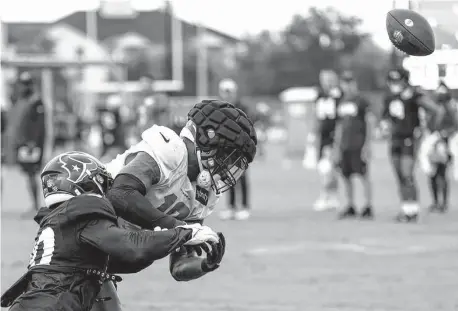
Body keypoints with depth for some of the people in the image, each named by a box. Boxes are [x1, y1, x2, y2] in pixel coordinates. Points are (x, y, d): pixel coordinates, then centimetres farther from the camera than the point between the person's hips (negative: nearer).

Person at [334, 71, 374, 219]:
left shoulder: (361, 101, -5)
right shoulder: (342, 103, 15)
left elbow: (368, 123, -6)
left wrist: (367, 145, -12)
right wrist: (338, 147, 18)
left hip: (358, 145, -7)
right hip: (345, 146, 7)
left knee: (364, 176, -5)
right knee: (346, 177, 7)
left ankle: (368, 207, -3)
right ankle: (350, 207, 16)